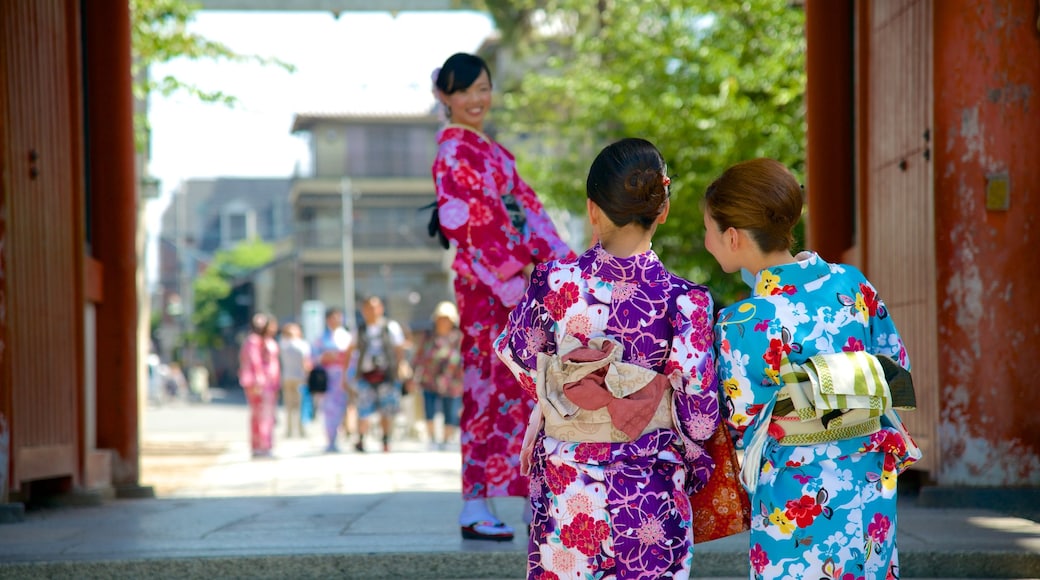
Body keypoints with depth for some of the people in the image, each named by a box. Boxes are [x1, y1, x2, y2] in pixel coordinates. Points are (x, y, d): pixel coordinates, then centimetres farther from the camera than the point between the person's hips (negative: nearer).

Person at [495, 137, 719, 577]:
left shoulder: (554, 283, -13)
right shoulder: (685, 301, -16)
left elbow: (516, 356, 6)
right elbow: (699, 416, -10)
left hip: (566, 493, 1)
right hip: (651, 497, -1)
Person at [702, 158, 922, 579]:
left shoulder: (744, 324, -19)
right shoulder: (852, 284, -4)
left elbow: (743, 429, -10)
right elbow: (897, 367, 8)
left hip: (797, 503, -5)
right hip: (872, 489, 5)